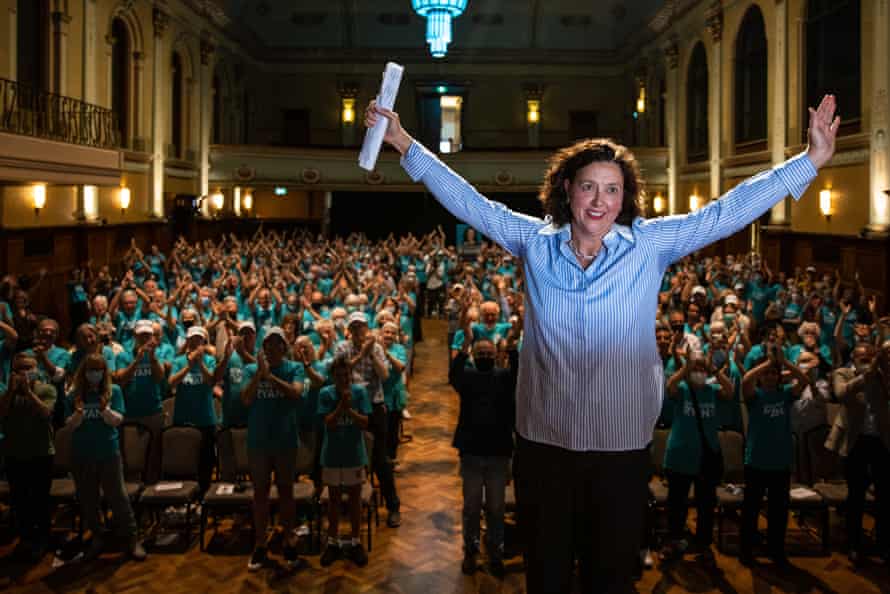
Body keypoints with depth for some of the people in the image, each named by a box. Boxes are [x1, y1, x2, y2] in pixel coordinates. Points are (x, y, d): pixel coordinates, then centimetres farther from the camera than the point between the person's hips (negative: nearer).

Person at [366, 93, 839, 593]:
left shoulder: (650, 245, -4)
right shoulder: (535, 241, 0)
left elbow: (728, 211, -5)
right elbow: (466, 200, 5)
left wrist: (812, 160, -9)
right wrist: (404, 143, 6)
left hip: (622, 445, -1)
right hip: (542, 441, 2)